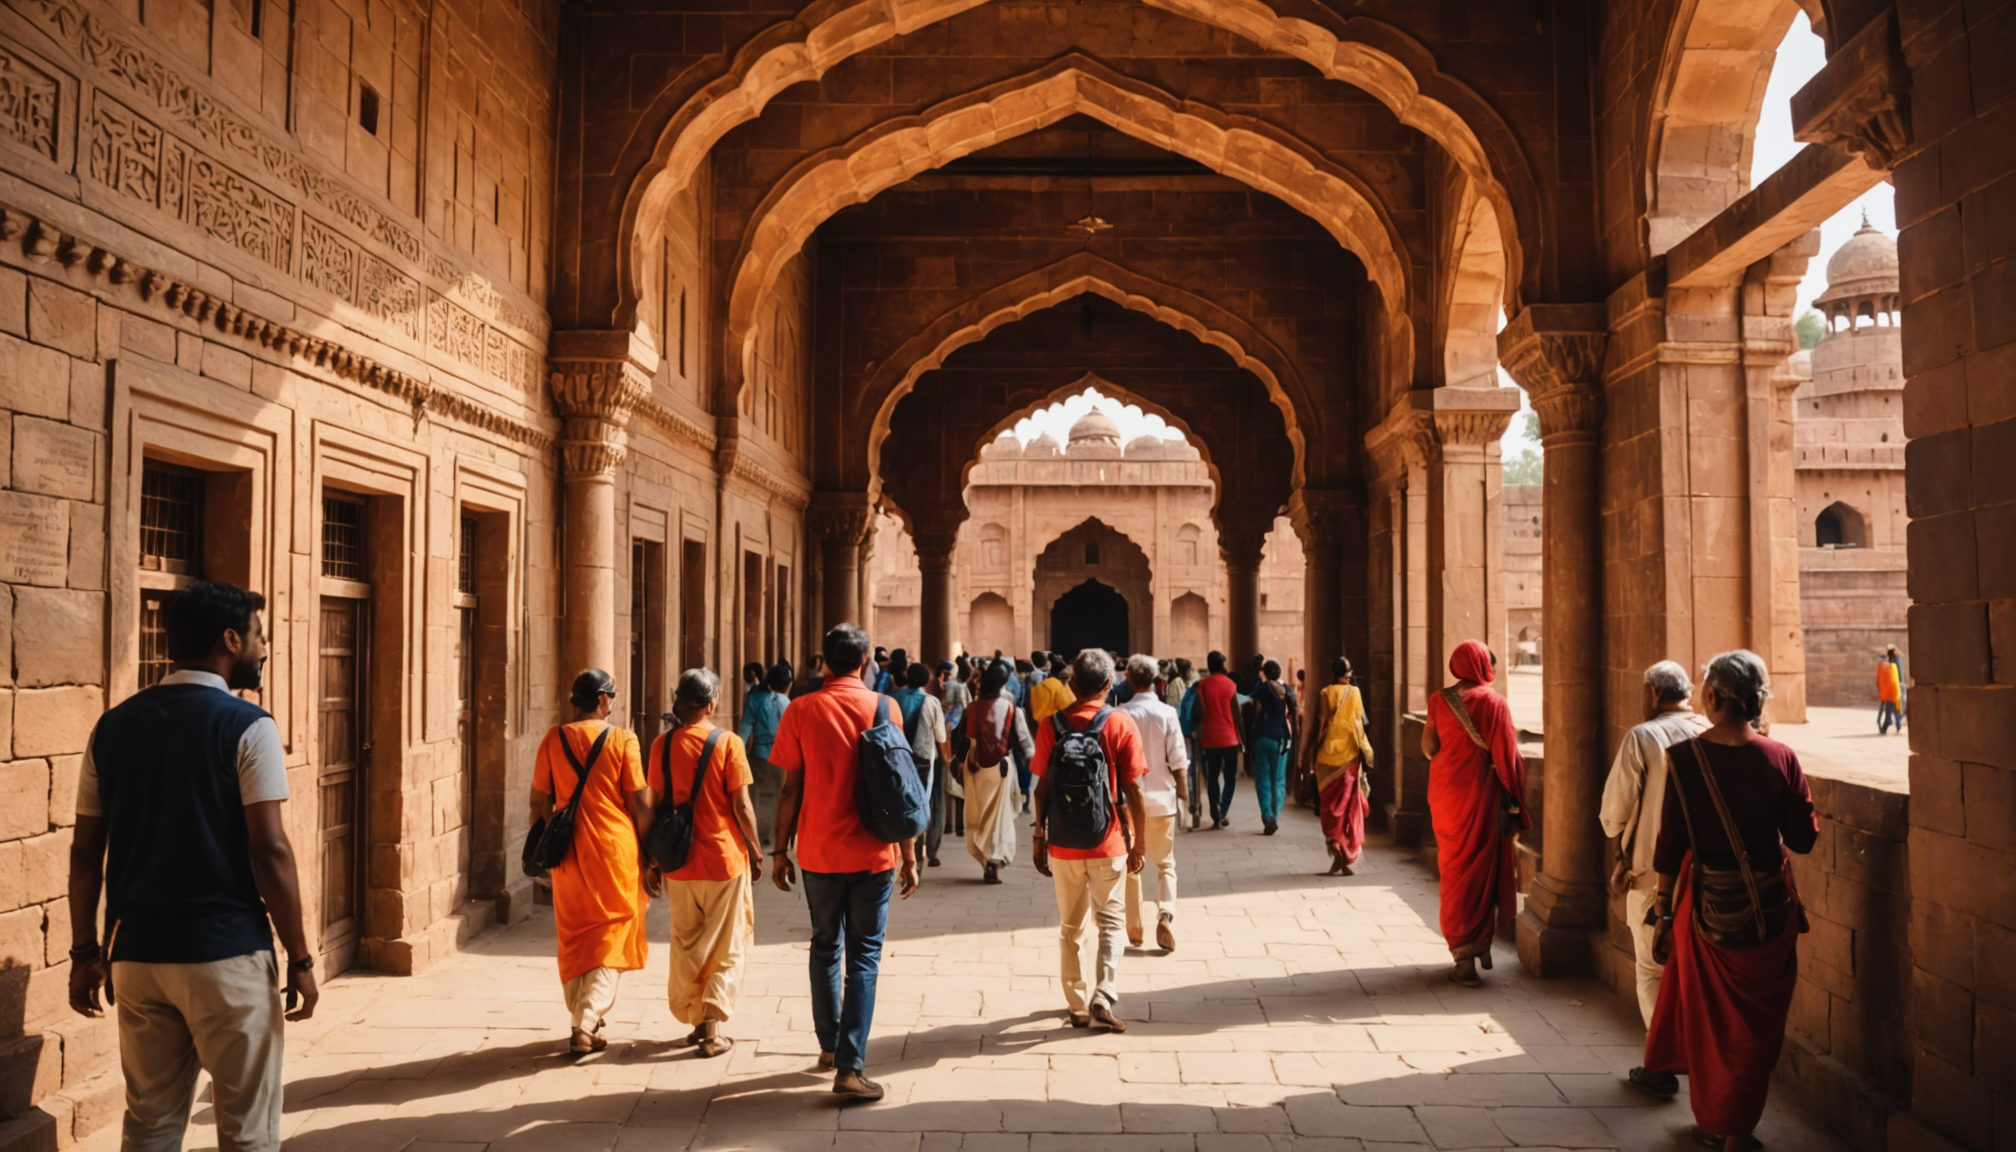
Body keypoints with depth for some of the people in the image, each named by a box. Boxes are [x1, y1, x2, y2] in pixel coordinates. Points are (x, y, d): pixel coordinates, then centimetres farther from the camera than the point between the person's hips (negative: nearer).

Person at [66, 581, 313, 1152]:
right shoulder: (247, 726, -10)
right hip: (226, 953, -6)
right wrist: (300, 958, -7)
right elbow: (270, 850, -13)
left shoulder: (113, 726, 7)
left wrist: (84, 951, 17)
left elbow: (85, 852, 9)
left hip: (135, 953, 6)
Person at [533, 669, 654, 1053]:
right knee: (610, 936, 5)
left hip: (569, 851, 3)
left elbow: (539, 801, 5)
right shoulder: (622, 740, -7)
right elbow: (640, 804, -7)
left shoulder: (553, 739, 1)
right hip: (615, 848, -3)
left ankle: (582, 1020, 23)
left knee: (574, 938, 16)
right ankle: (586, 1026, -5)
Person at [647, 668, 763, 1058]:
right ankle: (712, 1029, 1)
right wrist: (756, 850, 3)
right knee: (726, 949, 8)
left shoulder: (663, 745, -1)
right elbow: (742, 806, -10)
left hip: (678, 862, 3)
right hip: (725, 858, -3)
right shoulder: (728, 743, -10)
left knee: (686, 947, 17)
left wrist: (654, 861, 12)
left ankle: (694, 1022, 22)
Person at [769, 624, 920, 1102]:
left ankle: (829, 1045, 29)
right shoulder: (884, 708, -4)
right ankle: (849, 1067, -2)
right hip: (873, 853, -1)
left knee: (825, 948, 19)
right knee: (864, 957, 3)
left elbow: (791, 789, -3)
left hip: (819, 852, 1)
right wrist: (908, 855, 2)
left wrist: (780, 850, 7)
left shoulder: (801, 711, -3)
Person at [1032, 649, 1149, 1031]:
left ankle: (1077, 1006, 19)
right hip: (1108, 842, -2)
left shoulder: (1052, 725, -2)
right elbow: (1132, 791, -8)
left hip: (1063, 844, 2)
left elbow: (1042, 788, -1)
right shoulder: (1121, 725, -7)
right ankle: (1103, 999, -4)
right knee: (1109, 922, 10)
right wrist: (1138, 842, 2)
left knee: (1071, 927, 14)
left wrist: (1039, 837, 9)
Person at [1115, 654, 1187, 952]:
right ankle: (1166, 913, -11)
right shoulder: (1166, 714, -8)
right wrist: (1183, 794, 6)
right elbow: (1178, 761, -6)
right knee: (1165, 864, 12)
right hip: (1162, 799, -1)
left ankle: (1134, 931, 16)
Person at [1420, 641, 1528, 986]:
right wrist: (1513, 803, -2)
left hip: (1447, 791, 2)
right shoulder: (1494, 702, -8)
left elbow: (1428, 748, -2)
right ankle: (1481, 944, 21)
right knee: (1482, 866, 11)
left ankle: (1463, 956, 6)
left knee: (1455, 865, 9)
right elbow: (1506, 754, -8)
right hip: (1482, 793, -2)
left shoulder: (1439, 700, -2)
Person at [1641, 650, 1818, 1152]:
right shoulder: (1780, 758, -12)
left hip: (1705, 904, 0)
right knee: (1755, 1021, 14)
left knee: (1707, 1016, 18)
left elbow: (1670, 843, -9)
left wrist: (1663, 910, 1)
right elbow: (1804, 838, -6)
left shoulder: (1684, 758, -13)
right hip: (1768, 910, 0)